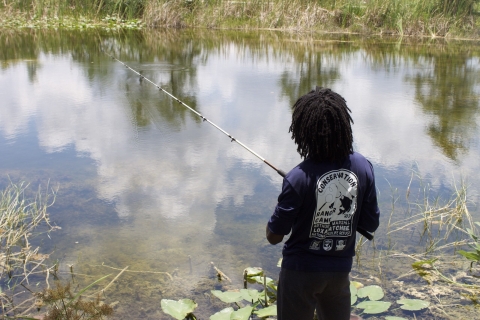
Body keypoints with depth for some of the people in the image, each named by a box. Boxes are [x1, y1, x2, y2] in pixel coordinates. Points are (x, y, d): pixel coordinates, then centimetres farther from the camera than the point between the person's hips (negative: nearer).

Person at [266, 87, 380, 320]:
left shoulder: (299, 178, -25)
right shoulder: (363, 167, -11)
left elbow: (274, 236, -15)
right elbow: (371, 224, -1)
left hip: (302, 270, -4)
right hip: (341, 268, 4)